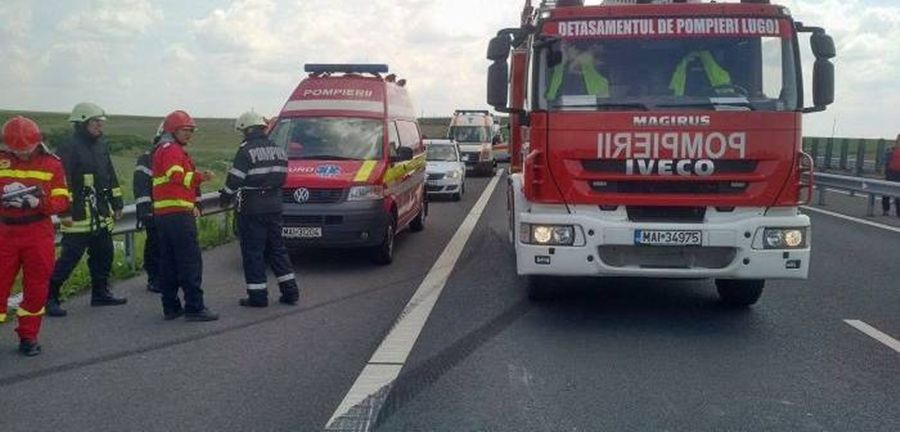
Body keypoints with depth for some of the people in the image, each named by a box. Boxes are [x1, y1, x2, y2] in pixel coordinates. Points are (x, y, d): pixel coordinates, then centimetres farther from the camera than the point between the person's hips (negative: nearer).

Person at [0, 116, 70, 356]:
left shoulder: (51, 164, 1)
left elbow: (62, 201, -2)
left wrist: (39, 201, -21)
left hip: (39, 235, 0)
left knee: (36, 289, 8)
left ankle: (29, 336, 22)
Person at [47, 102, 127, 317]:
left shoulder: (101, 144, 14)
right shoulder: (69, 147, -11)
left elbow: (111, 176, 21)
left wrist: (117, 204, 19)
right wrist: (64, 212, -18)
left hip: (101, 213, 8)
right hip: (79, 214, -8)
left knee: (104, 254, 13)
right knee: (70, 257, -7)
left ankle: (100, 293, 26)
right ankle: (49, 297, 1)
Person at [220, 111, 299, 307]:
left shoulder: (246, 151, -13)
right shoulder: (278, 150, 11)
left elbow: (235, 179, -14)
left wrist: (225, 197, 1)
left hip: (251, 209, -7)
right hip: (274, 207, 7)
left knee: (252, 252, 1)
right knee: (276, 248, 16)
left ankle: (257, 296, 4)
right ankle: (290, 291, 16)